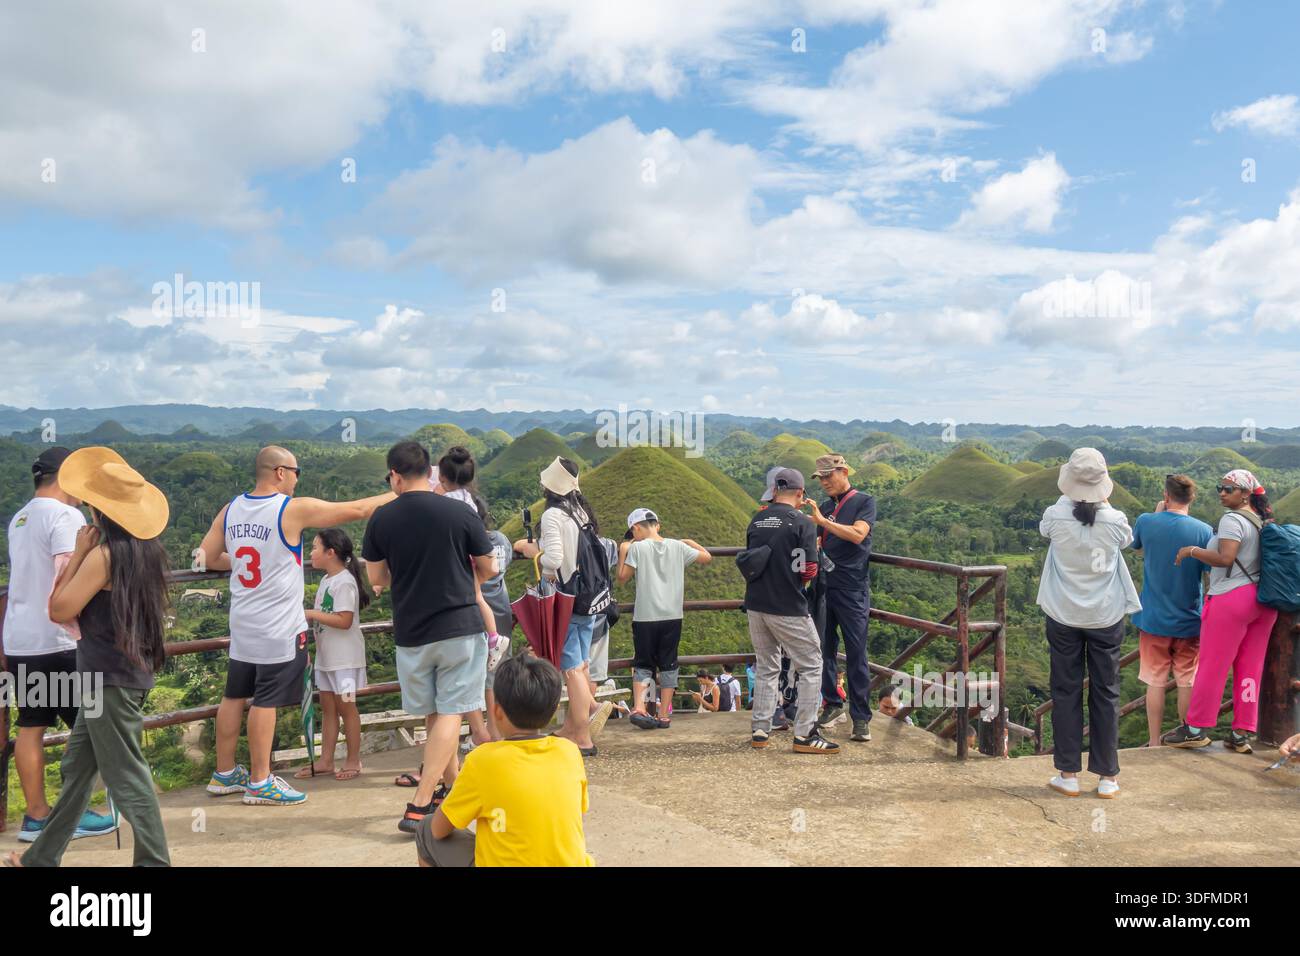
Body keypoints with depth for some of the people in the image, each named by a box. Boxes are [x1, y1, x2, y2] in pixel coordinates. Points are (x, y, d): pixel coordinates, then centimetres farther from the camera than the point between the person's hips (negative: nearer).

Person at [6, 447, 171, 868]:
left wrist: (77, 553, -9)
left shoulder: (104, 553, -19)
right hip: (132, 670, 9)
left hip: (109, 678, -9)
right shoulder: (148, 549, 6)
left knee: (126, 775, -2)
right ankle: (43, 857, 33)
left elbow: (58, 610, -12)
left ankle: (154, 861, 4)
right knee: (77, 766, 20)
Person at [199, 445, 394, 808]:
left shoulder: (230, 510, 4)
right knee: (266, 701, -1)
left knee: (234, 696, 15)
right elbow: (358, 509, -12)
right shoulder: (294, 509, -15)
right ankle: (260, 783, 8)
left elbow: (207, 557, 12)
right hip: (279, 628, -7)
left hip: (242, 624, 7)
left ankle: (224, 773, 27)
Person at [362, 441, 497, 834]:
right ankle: (420, 805, -4)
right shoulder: (460, 513, -8)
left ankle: (452, 783, 33)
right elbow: (488, 569, 1)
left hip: (410, 632, 3)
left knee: (433, 714, 18)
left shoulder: (381, 518, -3)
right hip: (460, 625, -2)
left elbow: (376, 578, 4)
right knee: (449, 714, 2)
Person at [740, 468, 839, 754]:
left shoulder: (756, 521, 8)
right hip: (788, 609, -6)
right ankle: (805, 734, 3)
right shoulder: (802, 523, -11)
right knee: (810, 666, 6)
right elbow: (809, 572, -14)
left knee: (766, 667, 18)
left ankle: (760, 731, 19)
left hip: (755, 606, 6)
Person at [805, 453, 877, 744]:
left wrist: (823, 521, -18)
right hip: (825, 586, 6)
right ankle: (833, 706, 21)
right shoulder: (824, 507, 16)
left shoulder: (864, 501, 0)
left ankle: (861, 719, 2)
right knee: (825, 649, 8)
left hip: (852, 589, -5)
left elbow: (857, 535, -16)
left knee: (856, 654, -4)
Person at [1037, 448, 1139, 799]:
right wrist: (1103, 503, 20)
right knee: (1106, 693, 10)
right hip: (1106, 617, 1)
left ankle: (1068, 775, 13)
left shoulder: (1057, 516, -14)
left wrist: (1069, 497, 17)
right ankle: (1107, 777, 16)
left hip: (1064, 616, 0)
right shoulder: (1114, 520, -12)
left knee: (1066, 692, 8)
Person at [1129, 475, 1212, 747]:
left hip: (1154, 618, 0)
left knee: (1155, 682, 8)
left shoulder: (1146, 522, -9)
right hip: (1189, 620, 0)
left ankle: (1154, 743, 14)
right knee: (1187, 682, 12)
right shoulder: (1203, 530, -11)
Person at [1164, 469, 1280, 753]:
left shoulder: (1232, 519, -12)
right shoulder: (1262, 522, 13)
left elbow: (1225, 559, -21)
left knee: (1212, 666, 1)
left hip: (1231, 598, -8)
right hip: (1263, 601, 8)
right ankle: (1241, 734, 14)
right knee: (1250, 669, 9)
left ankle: (1195, 729, 8)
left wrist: (1192, 550, -11)